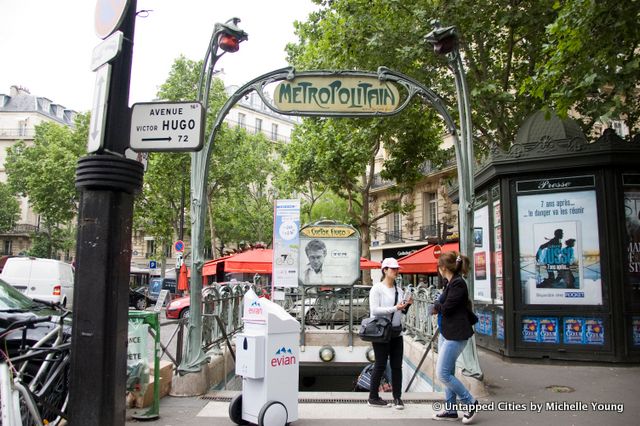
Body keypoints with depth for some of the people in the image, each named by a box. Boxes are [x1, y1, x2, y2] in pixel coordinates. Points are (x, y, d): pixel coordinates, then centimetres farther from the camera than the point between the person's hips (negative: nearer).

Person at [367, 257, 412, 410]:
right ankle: (373, 397, 15)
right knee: (380, 364, 1)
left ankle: (397, 397, 16)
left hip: (397, 332, 6)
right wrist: (394, 308, -23)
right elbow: (374, 310, -18)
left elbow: (402, 312, 17)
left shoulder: (399, 290, 12)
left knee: (397, 365, 6)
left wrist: (407, 305, -4)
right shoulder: (377, 288, -8)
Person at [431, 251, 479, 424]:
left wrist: (436, 306, 0)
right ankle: (450, 410, 22)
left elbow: (445, 308, -20)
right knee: (447, 373, 13)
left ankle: (471, 403, 8)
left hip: (455, 335, -10)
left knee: (443, 373, -7)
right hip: (445, 332, 10)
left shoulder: (458, 284, -17)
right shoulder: (450, 282, 11)